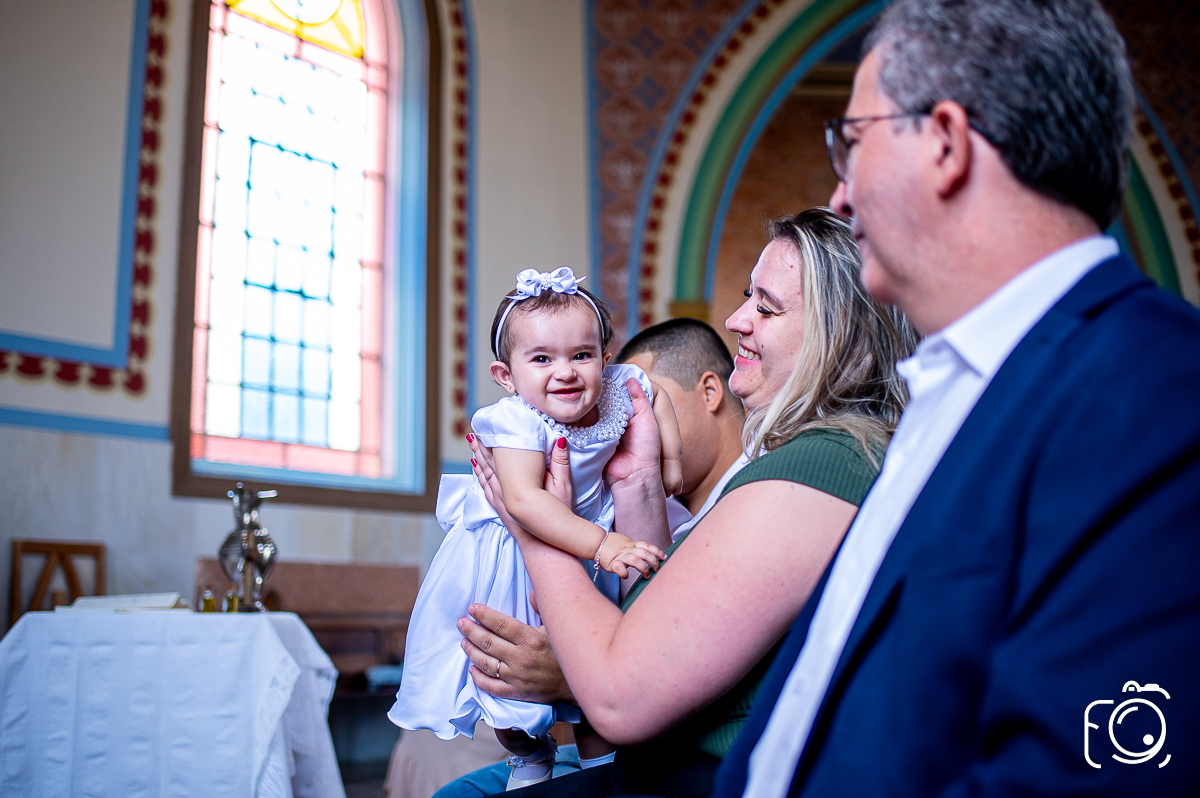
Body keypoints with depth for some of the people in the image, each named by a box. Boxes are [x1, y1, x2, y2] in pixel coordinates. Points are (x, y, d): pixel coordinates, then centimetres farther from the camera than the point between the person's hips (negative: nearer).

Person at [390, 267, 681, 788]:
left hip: (592, 532, 4)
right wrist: (600, 545, -51)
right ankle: (531, 755, 36)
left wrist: (670, 459, 1)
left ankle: (597, 755, 35)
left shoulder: (616, 389, -16)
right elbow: (524, 499, -45)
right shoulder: (518, 421, -32)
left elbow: (657, 393, 8)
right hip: (512, 553, -4)